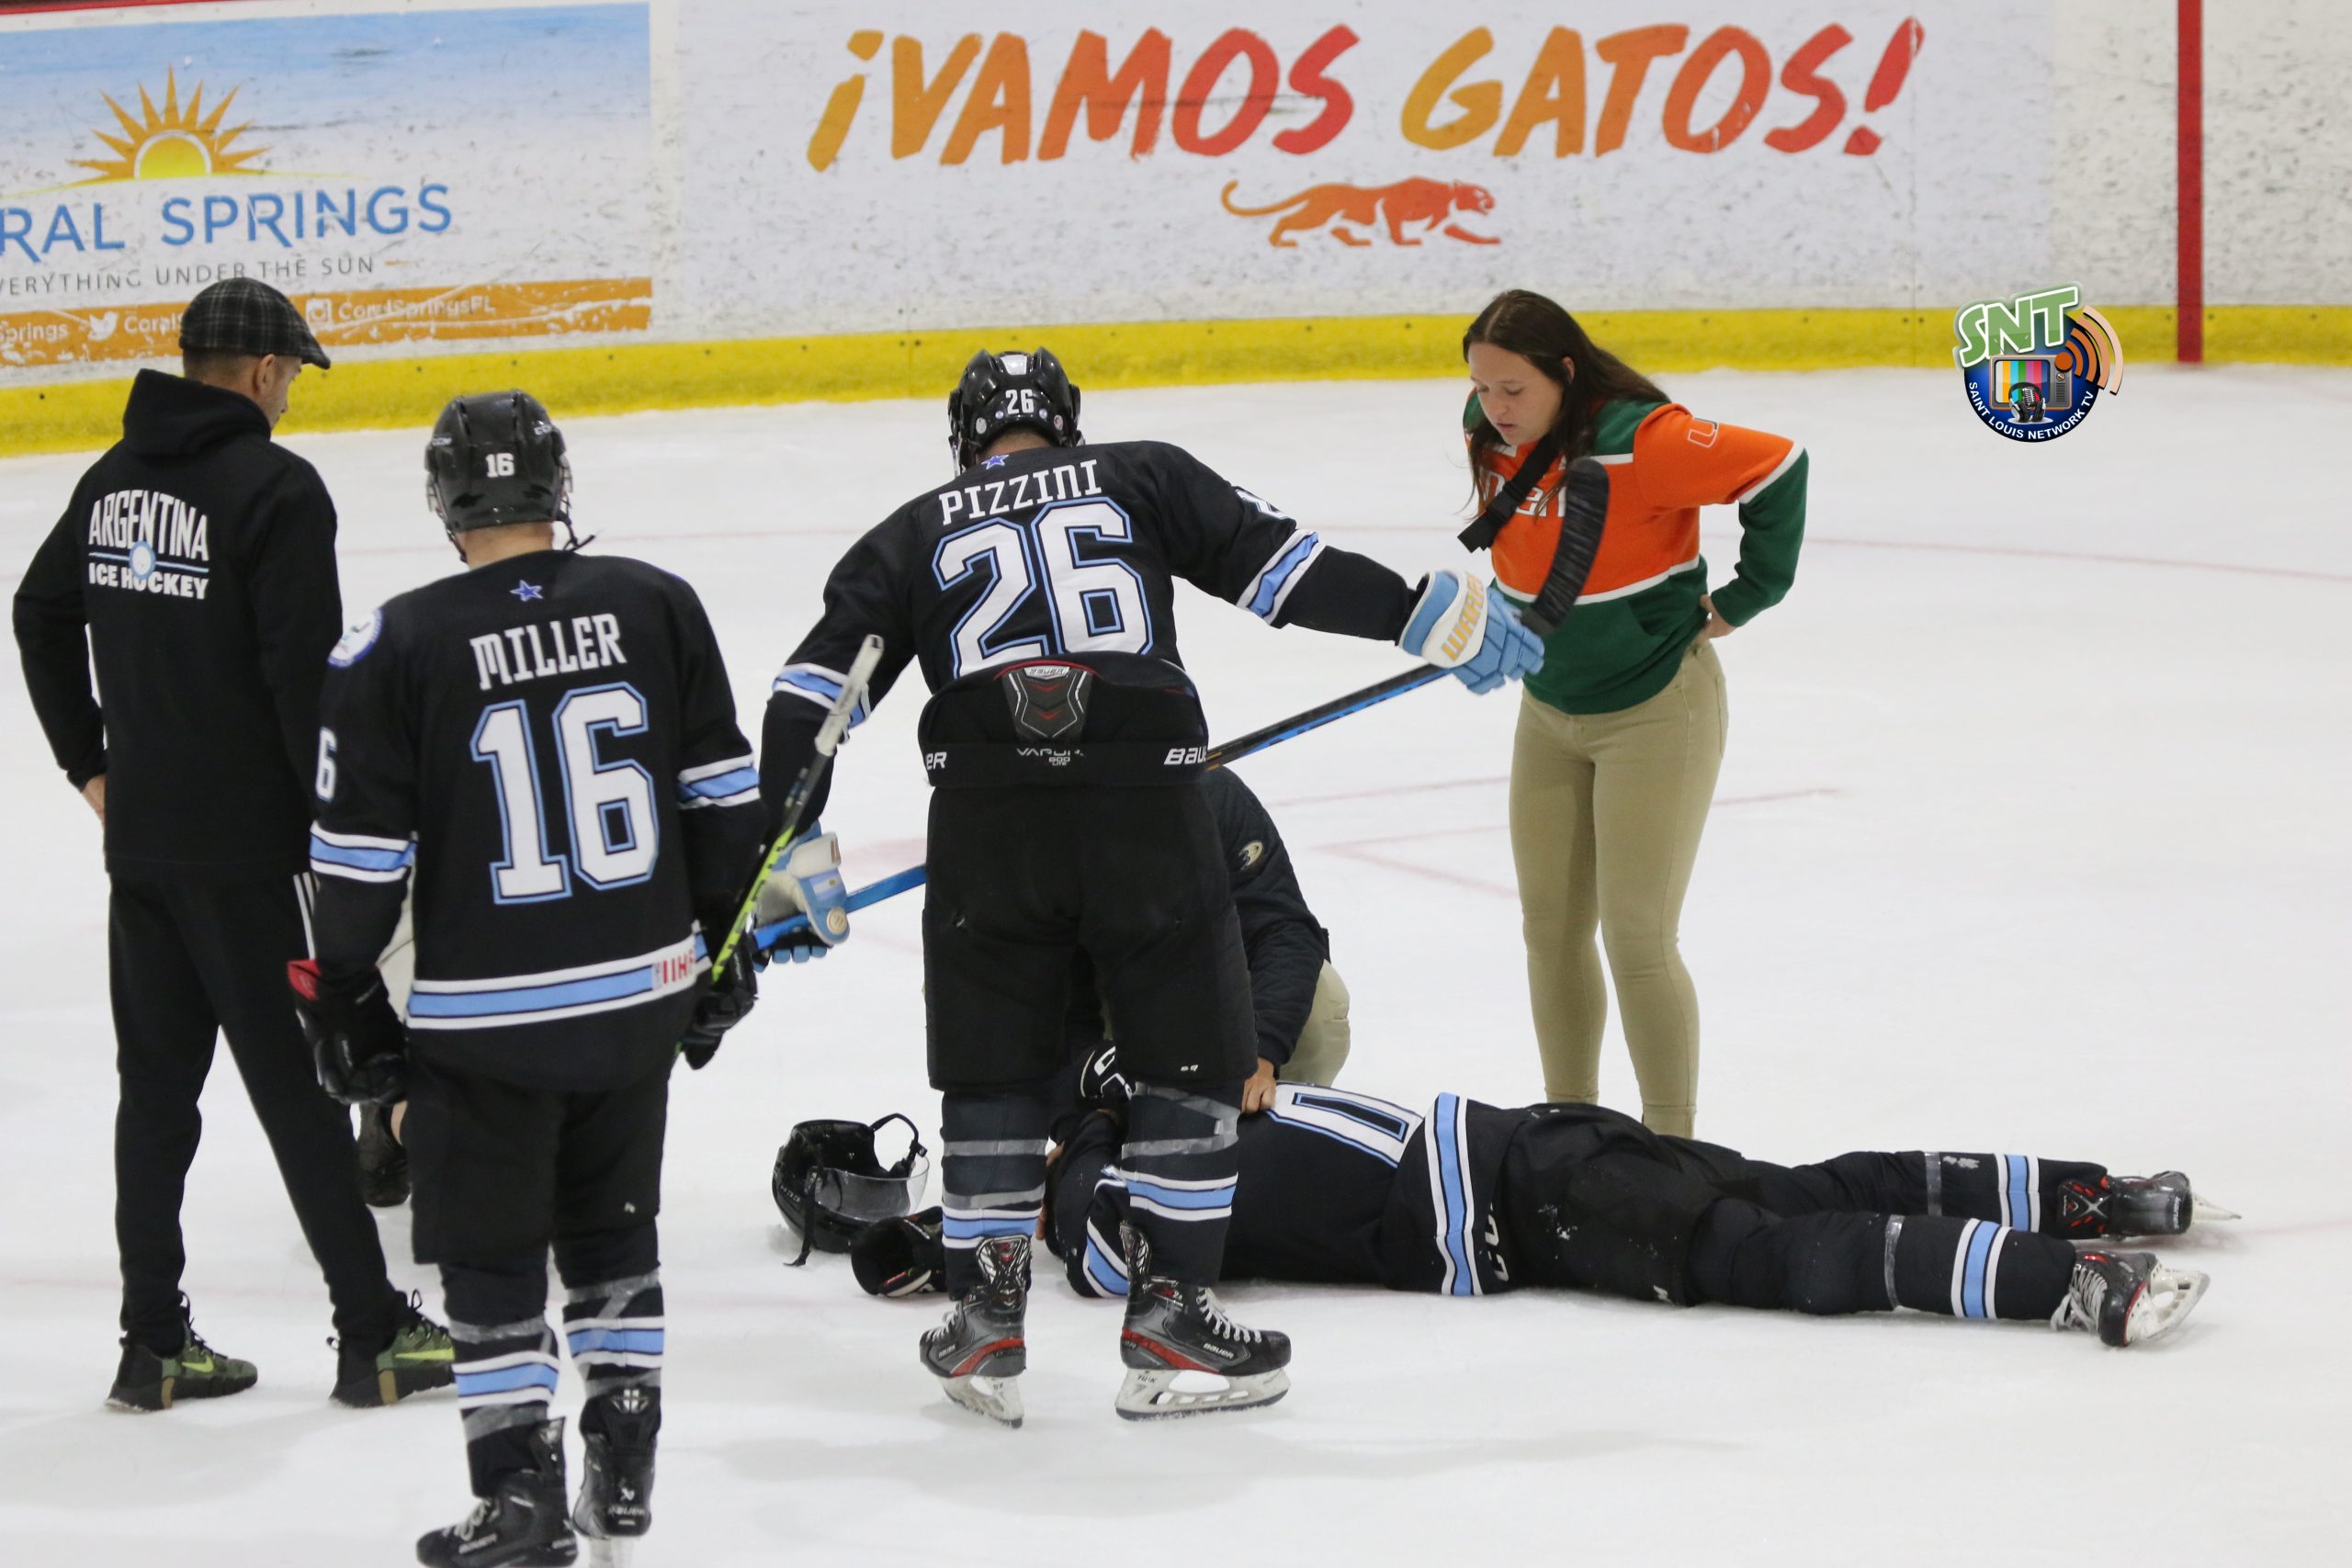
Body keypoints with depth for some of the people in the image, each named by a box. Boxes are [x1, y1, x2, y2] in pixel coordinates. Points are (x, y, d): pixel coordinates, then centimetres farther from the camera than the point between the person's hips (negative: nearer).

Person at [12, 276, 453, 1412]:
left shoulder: (116, 477, 9)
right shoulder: (277, 488, -15)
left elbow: (42, 614, 19)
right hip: (248, 846, -7)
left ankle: (153, 1345, 14)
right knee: (302, 1085, 0)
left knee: (157, 1086, 11)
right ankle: (373, 1336, 8)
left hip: (140, 838, 7)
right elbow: (303, 670, -20)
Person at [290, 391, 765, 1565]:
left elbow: (360, 856, -8)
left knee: (491, 1255, 8)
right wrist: (727, 939, 17)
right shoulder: (656, 607, -2)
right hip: (642, 994, 4)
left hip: (484, 1017, -4)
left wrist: (347, 1000, 4)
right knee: (612, 1225, 20)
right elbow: (721, 795, 5)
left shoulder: (397, 649, -12)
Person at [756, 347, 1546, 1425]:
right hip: (1142, 806, -2)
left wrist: (798, 843, 13)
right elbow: (1284, 567, 9)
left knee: (991, 1070, 16)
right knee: (1195, 1061, 11)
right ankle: (1167, 1319, 9)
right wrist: (1429, 615, 13)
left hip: (984, 819, 2)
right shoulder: (1143, 478, 19)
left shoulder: (914, 533, 22)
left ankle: (985, 1331, 15)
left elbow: (814, 685, 12)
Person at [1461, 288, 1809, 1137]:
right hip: (1549, 710, 7)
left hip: (1655, 710, -7)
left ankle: (1671, 1140, 7)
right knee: (1551, 929, 11)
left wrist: (1748, 592, -14)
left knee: (1638, 939, -6)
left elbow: (1776, 466, -21)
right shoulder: (1490, 433, -3)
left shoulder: (1639, 442, -26)